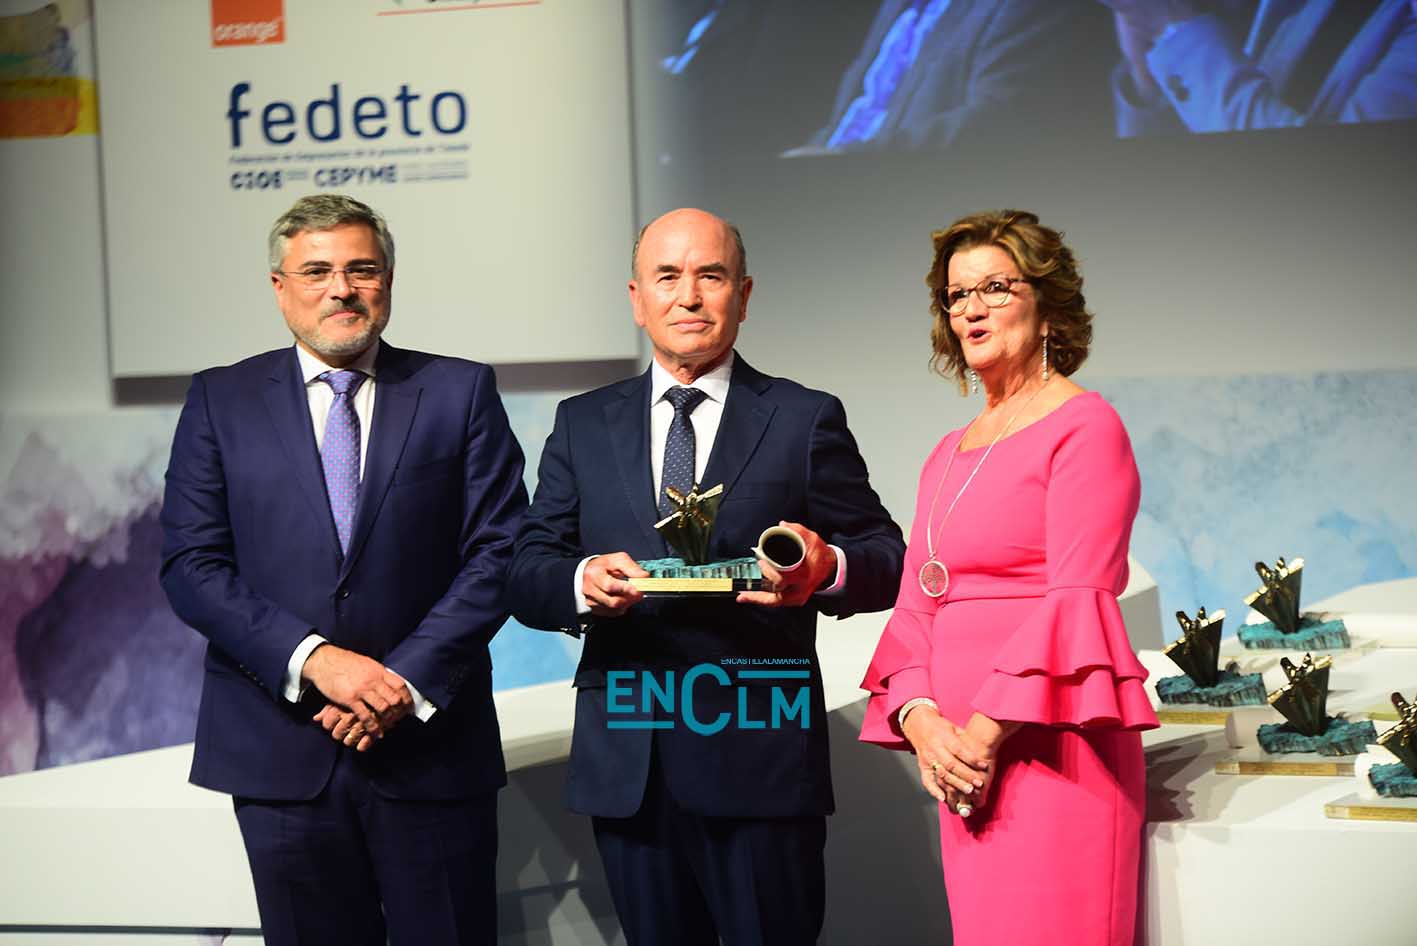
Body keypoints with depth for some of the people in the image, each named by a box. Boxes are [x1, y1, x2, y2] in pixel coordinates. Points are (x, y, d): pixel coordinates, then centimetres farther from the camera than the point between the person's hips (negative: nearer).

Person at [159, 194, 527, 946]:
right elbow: (190, 564, -1)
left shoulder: (461, 392, 5)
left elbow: (499, 550, -2)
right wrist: (314, 660, -14)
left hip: (430, 741, 0)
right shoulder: (221, 401, 6)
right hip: (280, 750, 1)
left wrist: (408, 682, -12)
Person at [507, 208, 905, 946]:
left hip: (760, 758, -3)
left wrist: (827, 570, -20)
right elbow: (527, 573, 7)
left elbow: (885, 558, 3)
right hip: (627, 766, 3)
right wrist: (580, 581, -16)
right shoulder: (583, 425, 12)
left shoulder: (805, 419, 5)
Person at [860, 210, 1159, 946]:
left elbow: (1077, 602, -12)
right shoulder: (948, 456, 19)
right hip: (960, 758, 7)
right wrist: (920, 721, -4)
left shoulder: (1083, 426, -4)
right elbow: (915, 604, 14)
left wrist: (988, 731, -16)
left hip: (1050, 748, -7)